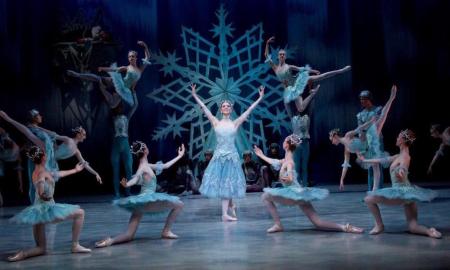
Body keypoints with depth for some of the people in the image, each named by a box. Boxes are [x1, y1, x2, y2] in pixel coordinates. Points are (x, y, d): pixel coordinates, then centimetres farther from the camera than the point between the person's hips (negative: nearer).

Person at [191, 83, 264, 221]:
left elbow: (249, 110, 0)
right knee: (222, 182, 3)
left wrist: (260, 98, -2)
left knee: (228, 182, 2)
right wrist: (195, 95, -2)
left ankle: (225, 213, 6)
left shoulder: (235, 123, 2)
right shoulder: (216, 122, 3)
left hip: (232, 155, 0)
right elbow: (204, 107, 0)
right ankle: (231, 206, 20)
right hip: (219, 154, 1)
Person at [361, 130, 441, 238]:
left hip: (402, 192, -9)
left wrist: (401, 174, -56)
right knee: (413, 227, 3)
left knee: (369, 199, -4)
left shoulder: (405, 156, -12)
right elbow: (383, 160, 25)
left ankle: (379, 225, 3)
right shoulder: (399, 155, 14)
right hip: (407, 192, 9)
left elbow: (403, 168, -32)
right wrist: (365, 160, 35)